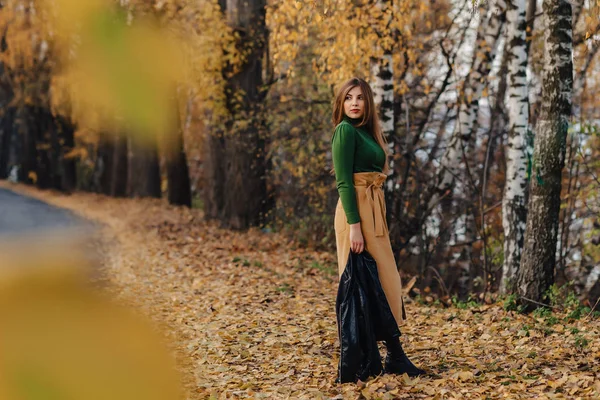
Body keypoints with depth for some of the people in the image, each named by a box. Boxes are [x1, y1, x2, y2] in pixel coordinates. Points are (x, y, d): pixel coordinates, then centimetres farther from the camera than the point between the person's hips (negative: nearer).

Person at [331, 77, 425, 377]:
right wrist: (354, 225, -21)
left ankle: (394, 355, 13)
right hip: (357, 209, -9)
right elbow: (344, 181, -15)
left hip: (374, 209, 10)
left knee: (385, 279, 9)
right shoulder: (345, 130, -9)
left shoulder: (368, 131, 19)